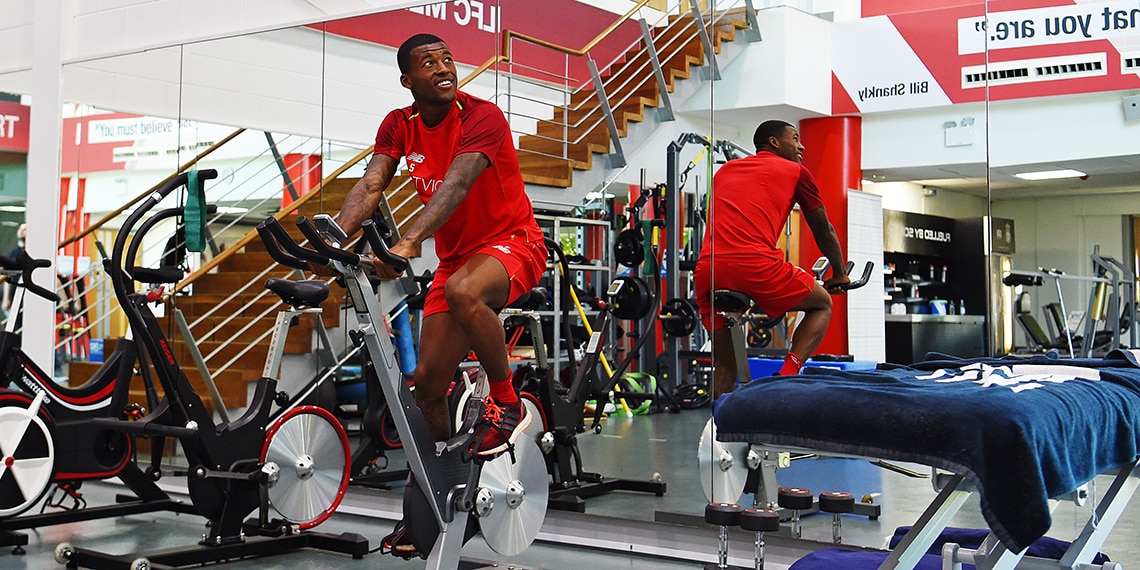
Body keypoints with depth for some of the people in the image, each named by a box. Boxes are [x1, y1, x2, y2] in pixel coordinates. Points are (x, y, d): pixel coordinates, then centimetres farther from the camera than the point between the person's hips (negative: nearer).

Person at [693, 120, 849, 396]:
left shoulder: (724, 170, 30)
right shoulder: (796, 172, 18)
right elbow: (824, 231, 27)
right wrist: (840, 275, 42)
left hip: (706, 271, 5)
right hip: (756, 265, -5)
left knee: (724, 366, 19)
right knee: (822, 304, 20)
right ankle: (787, 375, 1)